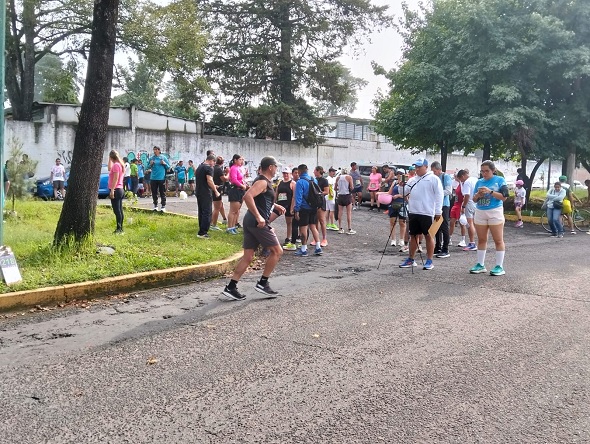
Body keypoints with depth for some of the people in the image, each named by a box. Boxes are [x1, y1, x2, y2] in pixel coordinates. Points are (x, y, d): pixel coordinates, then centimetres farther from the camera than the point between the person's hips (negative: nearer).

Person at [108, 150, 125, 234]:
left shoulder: (116, 165, -13)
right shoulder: (120, 164, 15)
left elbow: (116, 178, -20)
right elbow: (109, 169, 32)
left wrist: (112, 190, -23)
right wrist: (109, 160, 23)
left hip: (116, 190, -10)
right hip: (120, 190, 10)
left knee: (117, 210, -10)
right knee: (119, 210, 11)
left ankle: (119, 229, -11)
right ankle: (120, 229, 15)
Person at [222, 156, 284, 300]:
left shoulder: (264, 181, 20)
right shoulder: (263, 182, -11)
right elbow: (247, 196, -27)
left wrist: (275, 206, 26)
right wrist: (258, 217, -28)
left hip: (250, 222, 10)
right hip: (258, 223, -10)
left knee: (248, 256, 8)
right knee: (277, 251, 1)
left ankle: (231, 287, 5)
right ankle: (262, 283, 5)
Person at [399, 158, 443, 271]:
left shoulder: (433, 179, -3)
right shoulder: (413, 180, 16)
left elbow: (439, 195, -7)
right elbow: (404, 193, 20)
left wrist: (438, 212, -13)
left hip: (427, 213, -6)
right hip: (413, 212, 6)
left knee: (428, 236, 1)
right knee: (413, 236, 11)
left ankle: (429, 261, 7)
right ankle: (411, 260, 19)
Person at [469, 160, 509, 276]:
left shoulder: (500, 180, -1)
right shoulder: (479, 182, 12)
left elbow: (504, 197, -9)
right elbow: (474, 200, 14)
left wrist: (490, 191, -17)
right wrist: (478, 194, -8)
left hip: (495, 212, -5)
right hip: (480, 213, 5)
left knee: (498, 240, -3)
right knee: (481, 240, 8)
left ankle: (499, 267, -1)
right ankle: (480, 265, 14)